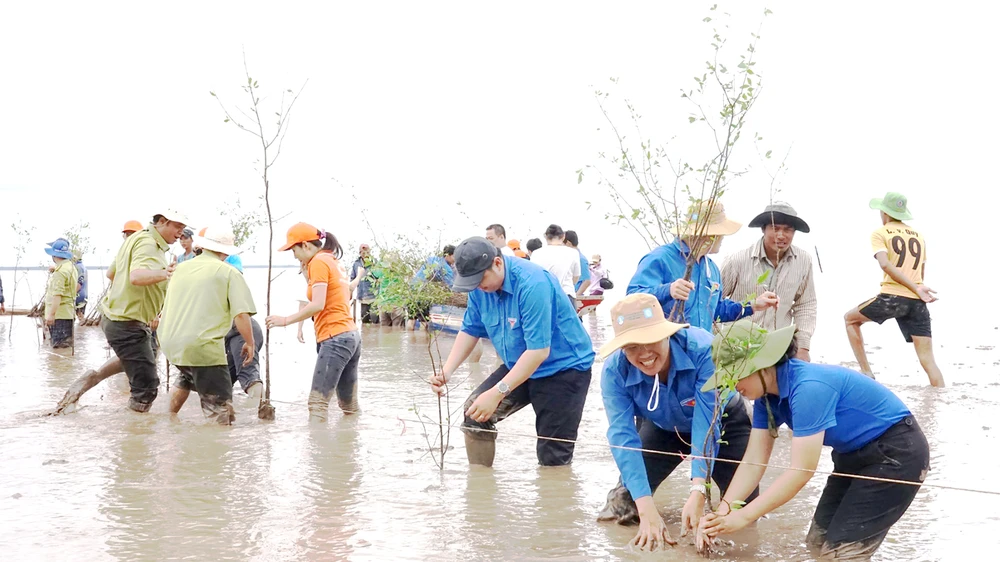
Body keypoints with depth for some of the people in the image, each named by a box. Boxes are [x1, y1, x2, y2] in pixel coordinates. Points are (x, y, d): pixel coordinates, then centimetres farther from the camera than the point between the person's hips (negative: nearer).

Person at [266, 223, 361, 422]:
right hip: (351, 335, 10)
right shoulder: (333, 261, 20)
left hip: (335, 338, -10)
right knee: (350, 405, 13)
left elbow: (318, 304, -17)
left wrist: (286, 320, -12)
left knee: (317, 403, -13)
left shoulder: (319, 262, -7)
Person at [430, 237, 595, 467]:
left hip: (564, 368, -7)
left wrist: (497, 393, -36)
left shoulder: (532, 284, -30)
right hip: (518, 366, 7)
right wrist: (446, 372, -13)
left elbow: (539, 350, -33)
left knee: (553, 457, -9)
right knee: (475, 412, -7)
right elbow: (470, 330, 3)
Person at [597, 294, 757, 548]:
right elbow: (623, 436, -35)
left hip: (724, 422, -2)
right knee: (625, 503, -6)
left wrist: (698, 492, -52)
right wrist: (647, 511, -45)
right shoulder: (615, 371, -31)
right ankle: (625, 503, 28)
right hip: (665, 429, 2)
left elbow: (707, 424, -41)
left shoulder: (703, 348, -39)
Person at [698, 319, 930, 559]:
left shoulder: (808, 387, -32)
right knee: (818, 541, 10)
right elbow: (754, 461, -6)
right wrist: (723, 510, -21)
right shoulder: (766, 395, -5)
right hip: (857, 453, 9)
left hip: (898, 452, -9)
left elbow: (802, 471, -31)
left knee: (839, 552, -13)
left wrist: (743, 517, -30)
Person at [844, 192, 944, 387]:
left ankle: (866, 372, 15)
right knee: (928, 360, 2)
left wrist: (917, 290, -14)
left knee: (850, 319, 21)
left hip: (892, 297, -4)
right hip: (917, 302, 4)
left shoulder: (880, 233, 5)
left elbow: (885, 264, -12)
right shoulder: (918, 236, 19)